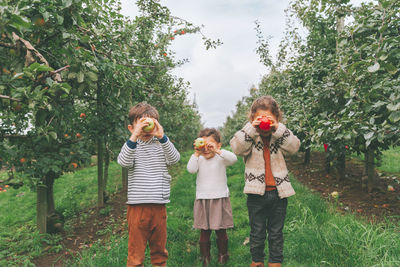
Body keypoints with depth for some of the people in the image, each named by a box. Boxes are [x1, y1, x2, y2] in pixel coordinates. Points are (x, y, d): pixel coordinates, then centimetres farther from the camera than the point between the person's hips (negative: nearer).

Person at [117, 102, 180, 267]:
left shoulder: (161, 144, 6)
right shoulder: (131, 145, 0)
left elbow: (174, 159, -12)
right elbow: (123, 162, -20)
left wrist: (162, 136, -23)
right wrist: (134, 136, -29)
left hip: (159, 205, 2)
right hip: (137, 205, -2)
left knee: (159, 246, 17)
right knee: (136, 249, 6)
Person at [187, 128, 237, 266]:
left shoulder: (221, 158, -3)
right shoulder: (199, 159, 2)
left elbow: (233, 158, -23)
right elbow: (191, 169, -16)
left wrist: (217, 151, -33)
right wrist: (196, 153, -22)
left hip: (220, 199, -1)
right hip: (202, 200, 1)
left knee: (221, 231, 9)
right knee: (204, 232, 7)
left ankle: (223, 255, 27)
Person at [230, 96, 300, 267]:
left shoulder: (281, 135, 4)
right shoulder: (249, 136, -1)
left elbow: (294, 147, -11)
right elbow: (237, 148, -17)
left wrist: (279, 129, -21)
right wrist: (251, 129, -23)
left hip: (279, 192, 1)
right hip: (256, 193, -1)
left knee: (276, 232, 15)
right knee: (257, 232, 14)